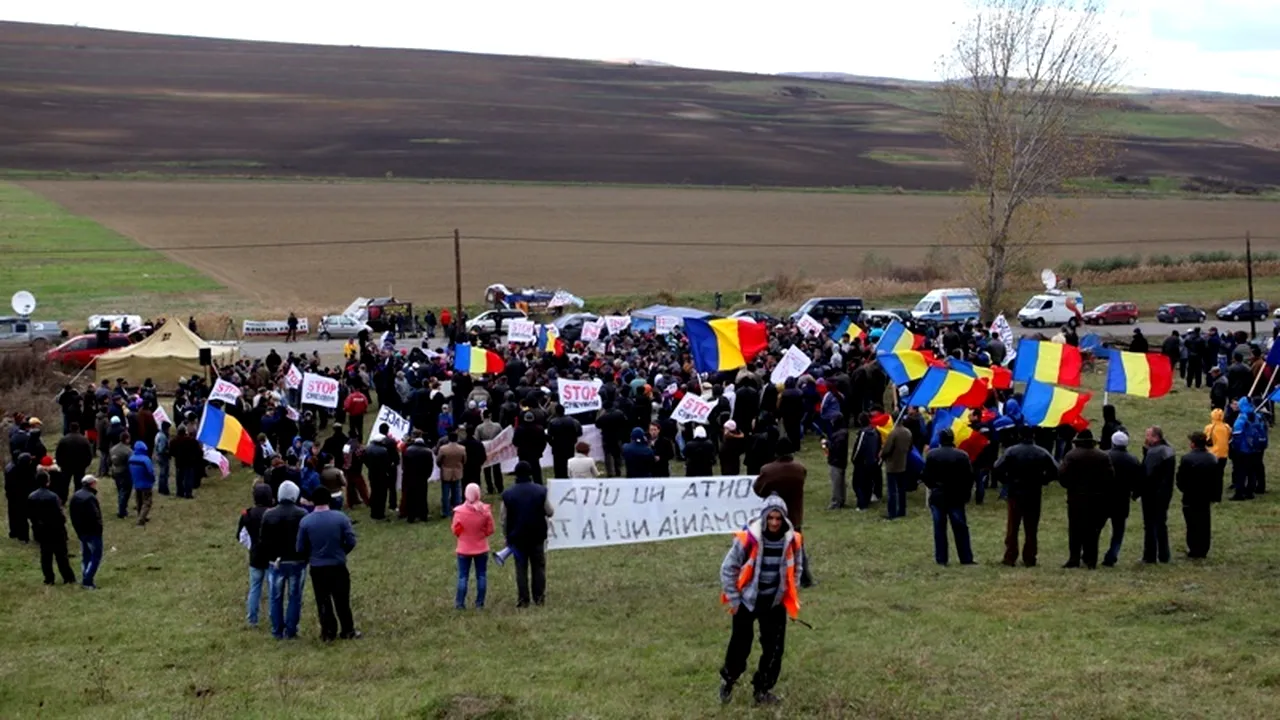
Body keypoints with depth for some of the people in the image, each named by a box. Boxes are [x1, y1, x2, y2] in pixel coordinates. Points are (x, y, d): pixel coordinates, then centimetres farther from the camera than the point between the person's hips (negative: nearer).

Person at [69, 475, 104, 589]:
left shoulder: (75, 497, 9)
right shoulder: (90, 497, -21)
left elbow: (72, 514, 13)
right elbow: (95, 516, -24)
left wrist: (77, 529, 17)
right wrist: (99, 528, -11)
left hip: (81, 531, 9)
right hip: (92, 532, -9)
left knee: (85, 556, 17)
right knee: (96, 556, -3)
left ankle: (85, 580, 19)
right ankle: (87, 581, -10)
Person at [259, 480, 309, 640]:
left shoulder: (268, 515, -4)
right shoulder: (302, 514, -10)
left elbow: (263, 539, 0)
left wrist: (268, 558, 10)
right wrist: (306, 557, 5)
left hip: (275, 562, 2)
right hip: (297, 562, -2)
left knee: (276, 598, 10)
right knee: (295, 597, 6)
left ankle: (277, 631, 13)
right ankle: (290, 631, 6)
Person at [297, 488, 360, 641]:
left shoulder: (305, 521, -9)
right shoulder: (341, 518, -10)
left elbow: (300, 549, -5)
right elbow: (351, 541, -8)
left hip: (317, 568, 0)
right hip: (338, 566, 0)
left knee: (323, 601, 11)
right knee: (342, 600, 13)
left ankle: (328, 632, 16)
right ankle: (348, 631, 21)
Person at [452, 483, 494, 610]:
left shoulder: (459, 511, -17)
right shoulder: (485, 510, -14)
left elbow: (455, 531, -6)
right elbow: (490, 530, -4)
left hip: (464, 549, -1)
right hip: (481, 549, 1)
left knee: (463, 577, 9)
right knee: (481, 576, 11)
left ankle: (460, 603, 11)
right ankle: (480, 603, 13)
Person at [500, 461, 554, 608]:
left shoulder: (508, 494, -5)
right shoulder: (541, 491, -7)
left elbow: (504, 519, -1)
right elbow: (550, 512, -2)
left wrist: (507, 536, 11)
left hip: (517, 537, 0)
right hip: (537, 536, 0)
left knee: (521, 568, 6)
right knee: (539, 567, 11)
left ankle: (523, 600, 4)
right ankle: (539, 598, 11)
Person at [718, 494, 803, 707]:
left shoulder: (792, 540, -11)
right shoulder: (748, 539, -23)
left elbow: (795, 570, 8)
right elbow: (728, 568, -12)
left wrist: (790, 597, 6)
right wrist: (733, 600, -8)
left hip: (775, 603, 3)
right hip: (747, 601, -3)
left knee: (774, 648, 3)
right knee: (740, 645, 6)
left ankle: (763, 689, 20)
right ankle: (728, 680, 33)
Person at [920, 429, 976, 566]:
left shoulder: (931, 455, -6)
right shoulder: (962, 455, -5)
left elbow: (925, 476, -4)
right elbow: (969, 477, -4)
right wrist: (966, 494, 9)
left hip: (937, 496, 0)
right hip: (956, 497, 0)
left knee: (939, 528, 5)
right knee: (960, 528, 6)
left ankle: (941, 559, 4)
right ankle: (966, 558, 6)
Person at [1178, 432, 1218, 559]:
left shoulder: (1187, 459, -17)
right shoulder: (1212, 459, 1)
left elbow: (1180, 480, -12)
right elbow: (1217, 481, 4)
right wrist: (1212, 494, 13)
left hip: (1190, 498, -5)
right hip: (1206, 497, 5)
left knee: (1192, 525, 2)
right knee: (1204, 525, 11)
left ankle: (1194, 551, 4)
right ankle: (1203, 551, 15)